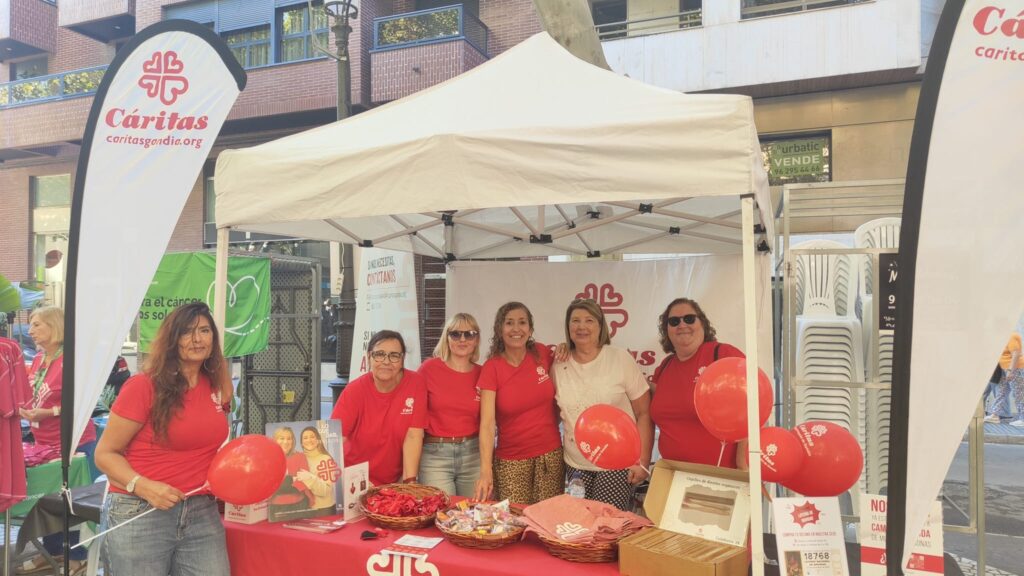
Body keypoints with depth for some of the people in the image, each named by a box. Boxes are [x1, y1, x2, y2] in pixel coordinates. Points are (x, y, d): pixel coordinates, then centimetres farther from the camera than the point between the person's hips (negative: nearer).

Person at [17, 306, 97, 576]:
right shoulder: (37, 360, 7)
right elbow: (34, 396, 19)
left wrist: (49, 412, -25)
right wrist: (25, 409, 1)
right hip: (45, 442, 8)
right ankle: (52, 551, 33)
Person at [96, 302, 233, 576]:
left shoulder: (216, 388, 6)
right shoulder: (143, 386, -9)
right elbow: (105, 453, -7)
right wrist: (142, 486, -21)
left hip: (202, 512, 4)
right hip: (140, 513, -4)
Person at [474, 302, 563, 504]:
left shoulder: (542, 353, -1)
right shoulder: (491, 368, -8)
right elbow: (487, 423, -16)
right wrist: (486, 471, -26)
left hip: (551, 456, 2)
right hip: (511, 460, -2)